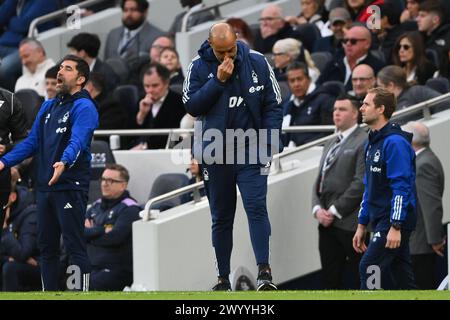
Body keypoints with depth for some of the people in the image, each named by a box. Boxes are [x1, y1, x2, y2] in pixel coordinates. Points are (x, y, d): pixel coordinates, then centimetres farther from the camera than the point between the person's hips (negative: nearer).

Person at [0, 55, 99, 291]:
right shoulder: (49, 107, 17)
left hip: (70, 187, -8)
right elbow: (32, 141, 19)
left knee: (75, 246, -8)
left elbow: (78, 141, -24)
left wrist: (64, 162, -43)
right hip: (45, 187, 8)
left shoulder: (84, 107, -8)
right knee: (46, 246, 12)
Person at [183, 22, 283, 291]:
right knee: (221, 218, 8)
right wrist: (218, 81, -17)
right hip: (216, 154, 1)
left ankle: (264, 270, -19)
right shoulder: (199, 67, -2)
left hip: (251, 151, -1)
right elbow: (192, 106, -9)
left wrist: (270, 142, -7)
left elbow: (273, 104, 2)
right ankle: (223, 277, 15)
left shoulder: (257, 63, -2)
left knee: (257, 207, -15)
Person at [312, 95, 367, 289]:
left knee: (357, 280, -5)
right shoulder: (331, 145, 21)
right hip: (327, 222, 8)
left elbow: (361, 183, -13)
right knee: (330, 279, 7)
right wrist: (318, 209, 0)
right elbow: (320, 181, 19)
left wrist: (335, 211, -13)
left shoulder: (364, 142, -5)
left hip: (351, 223, -8)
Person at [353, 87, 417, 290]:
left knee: (369, 267, -16)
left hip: (395, 220, -9)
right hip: (379, 220, 9)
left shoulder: (395, 142, -14)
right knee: (401, 276, 9)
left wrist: (396, 227, -23)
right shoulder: (372, 142, 17)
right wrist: (361, 226, 21)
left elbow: (401, 187, -19)